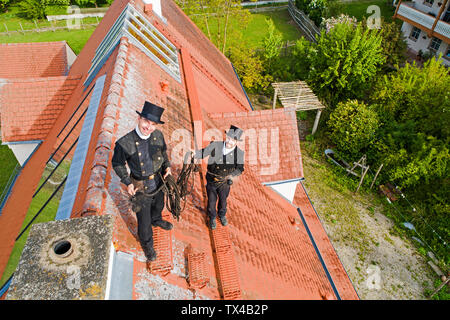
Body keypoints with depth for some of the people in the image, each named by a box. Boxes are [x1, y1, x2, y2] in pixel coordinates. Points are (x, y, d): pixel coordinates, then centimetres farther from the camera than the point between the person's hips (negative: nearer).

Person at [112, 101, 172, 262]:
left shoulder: (158, 135, -15)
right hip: (141, 188, -4)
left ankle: (156, 220, 67)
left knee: (158, 205, 32)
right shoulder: (124, 143, -28)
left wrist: (167, 165, -6)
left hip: (159, 182, 5)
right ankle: (146, 243, 42)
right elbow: (117, 164, -10)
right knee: (144, 219, 13)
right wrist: (127, 183, -17)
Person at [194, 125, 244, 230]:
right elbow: (203, 153, -11)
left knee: (223, 200, 22)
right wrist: (194, 153, -32)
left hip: (224, 181, 1)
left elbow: (240, 168, -5)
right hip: (211, 179, -1)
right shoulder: (215, 145, -20)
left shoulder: (239, 153, -16)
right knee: (211, 200, 14)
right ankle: (212, 218, 43)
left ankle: (222, 215, 54)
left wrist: (232, 175, -21)